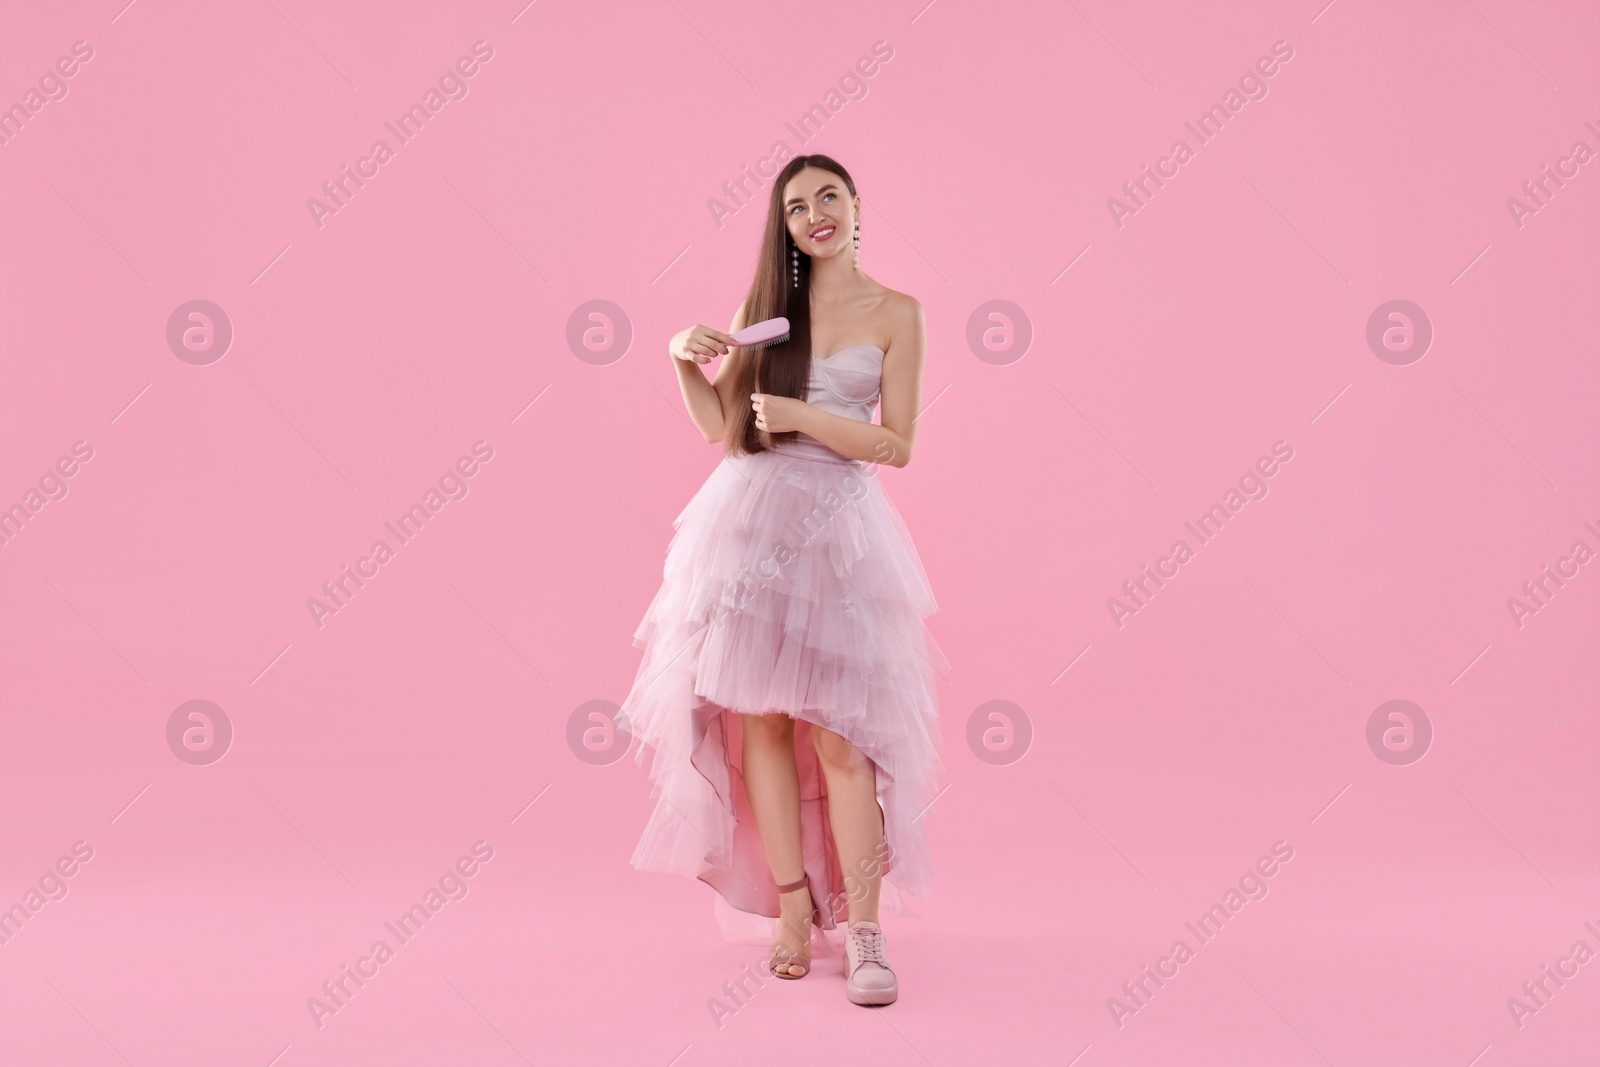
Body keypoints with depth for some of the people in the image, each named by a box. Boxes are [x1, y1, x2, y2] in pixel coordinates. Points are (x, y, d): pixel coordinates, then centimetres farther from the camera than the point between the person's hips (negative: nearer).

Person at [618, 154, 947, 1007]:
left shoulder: (894, 314, 4)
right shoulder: (764, 303, 12)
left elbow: (896, 446, -1)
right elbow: (721, 426, 12)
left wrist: (802, 415, -10)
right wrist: (684, 359, -2)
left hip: (838, 527, -2)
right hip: (748, 519, 3)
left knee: (839, 733, -6)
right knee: (762, 719, 2)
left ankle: (863, 930, -1)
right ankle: (794, 912, 12)